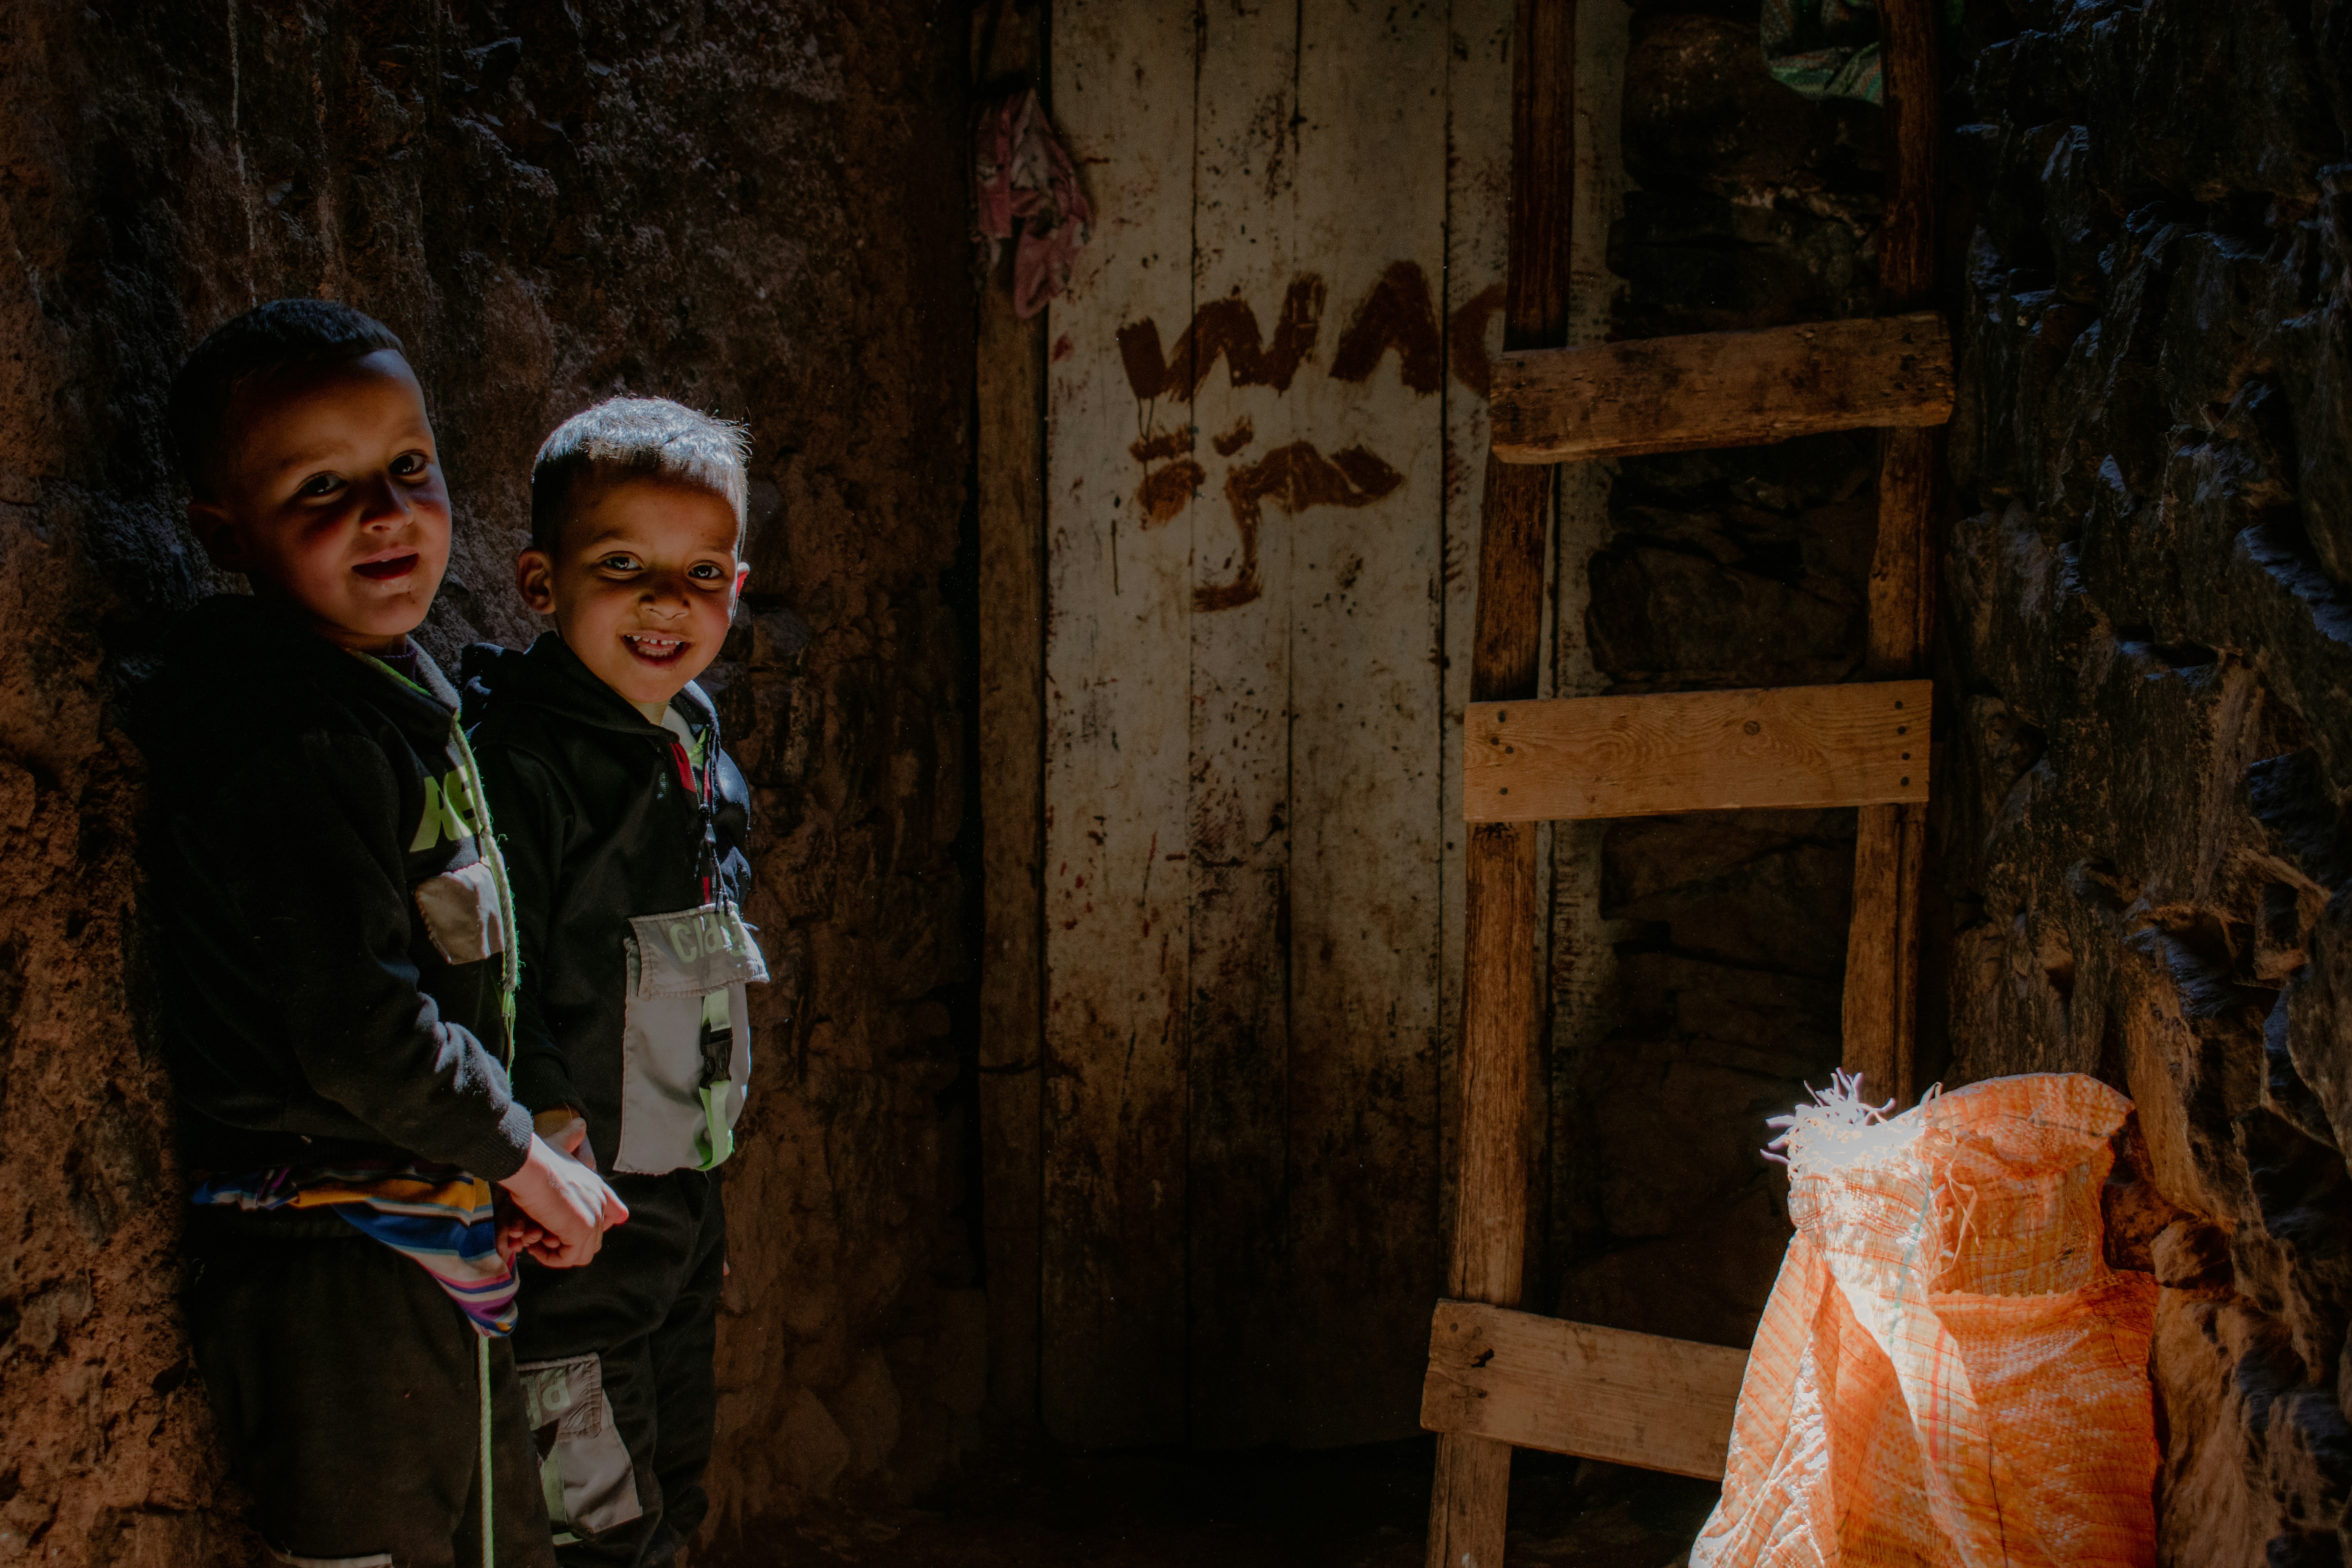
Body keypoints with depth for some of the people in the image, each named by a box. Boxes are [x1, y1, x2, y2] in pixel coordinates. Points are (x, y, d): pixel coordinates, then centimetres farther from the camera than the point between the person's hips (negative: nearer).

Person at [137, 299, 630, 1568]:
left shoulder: (392, 697, 11)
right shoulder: (296, 746, -21)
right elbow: (363, 1037, -26)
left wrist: (507, 1158, 10)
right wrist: (526, 1159, -12)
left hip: (427, 1263, 10)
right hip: (336, 1284, -10)